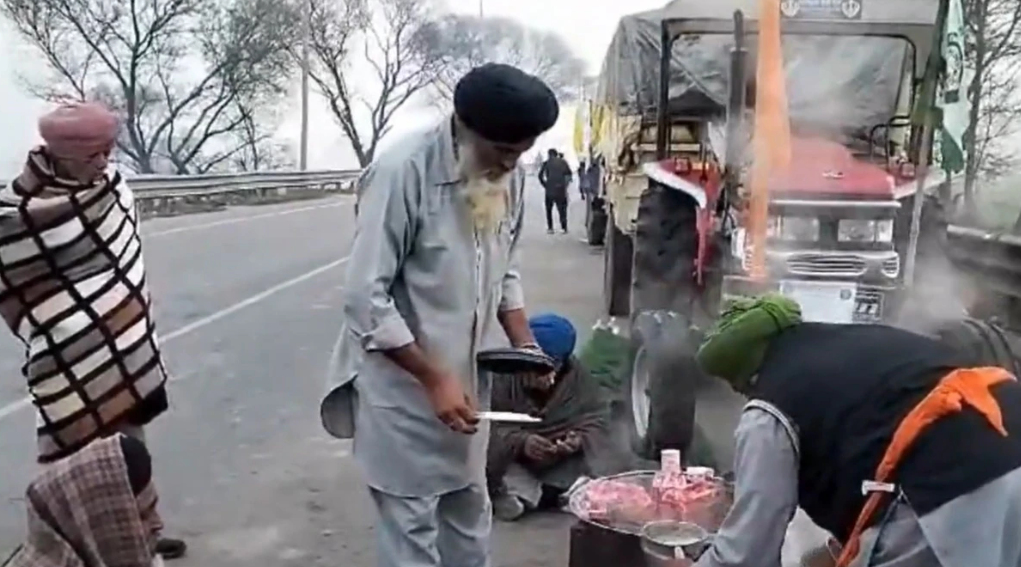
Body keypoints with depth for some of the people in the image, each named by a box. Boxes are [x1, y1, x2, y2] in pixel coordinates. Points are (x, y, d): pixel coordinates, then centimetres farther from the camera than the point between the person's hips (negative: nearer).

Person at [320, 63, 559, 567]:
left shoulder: (510, 177, 0)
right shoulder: (402, 174, -22)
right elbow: (366, 300, -22)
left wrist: (522, 342, 0)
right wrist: (433, 379, -22)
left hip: (468, 381, 7)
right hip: (403, 390, -6)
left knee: (469, 519, 20)